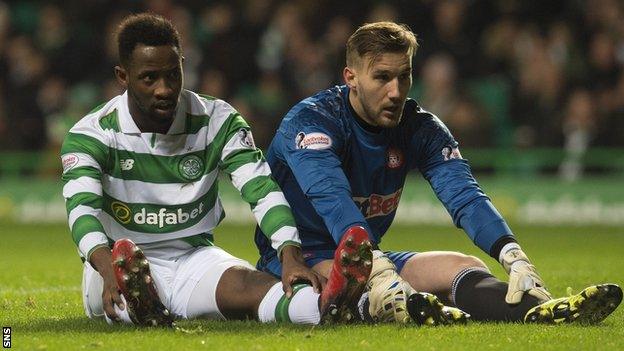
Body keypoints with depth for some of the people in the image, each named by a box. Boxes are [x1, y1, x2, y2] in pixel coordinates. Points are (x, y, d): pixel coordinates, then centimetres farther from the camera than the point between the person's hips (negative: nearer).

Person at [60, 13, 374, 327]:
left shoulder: (217, 121, -1)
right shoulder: (91, 134, -8)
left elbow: (262, 189, -12)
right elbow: (81, 207, -25)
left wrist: (291, 255, -32)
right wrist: (109, 269, -48)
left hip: (194, 258, 0)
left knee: (244, 280, -32)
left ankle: (325, 304, -64)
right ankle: (142, 305, -73)